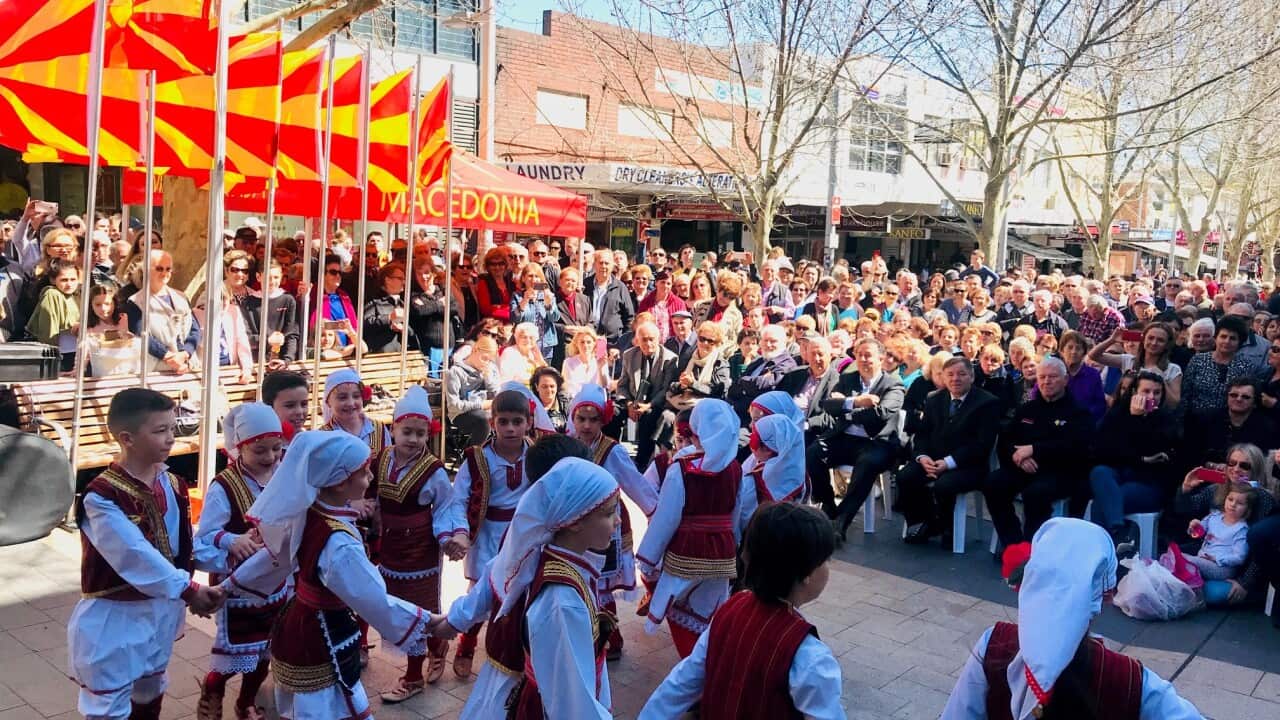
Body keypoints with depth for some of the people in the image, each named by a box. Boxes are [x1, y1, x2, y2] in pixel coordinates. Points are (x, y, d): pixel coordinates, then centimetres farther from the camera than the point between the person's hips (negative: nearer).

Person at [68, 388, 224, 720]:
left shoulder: (172, 484, -1)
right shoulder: (102, 496, -23)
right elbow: (135, 555, -28)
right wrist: (188, 590, -29)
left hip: (160, 609, 7)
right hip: (115, 617, -7)